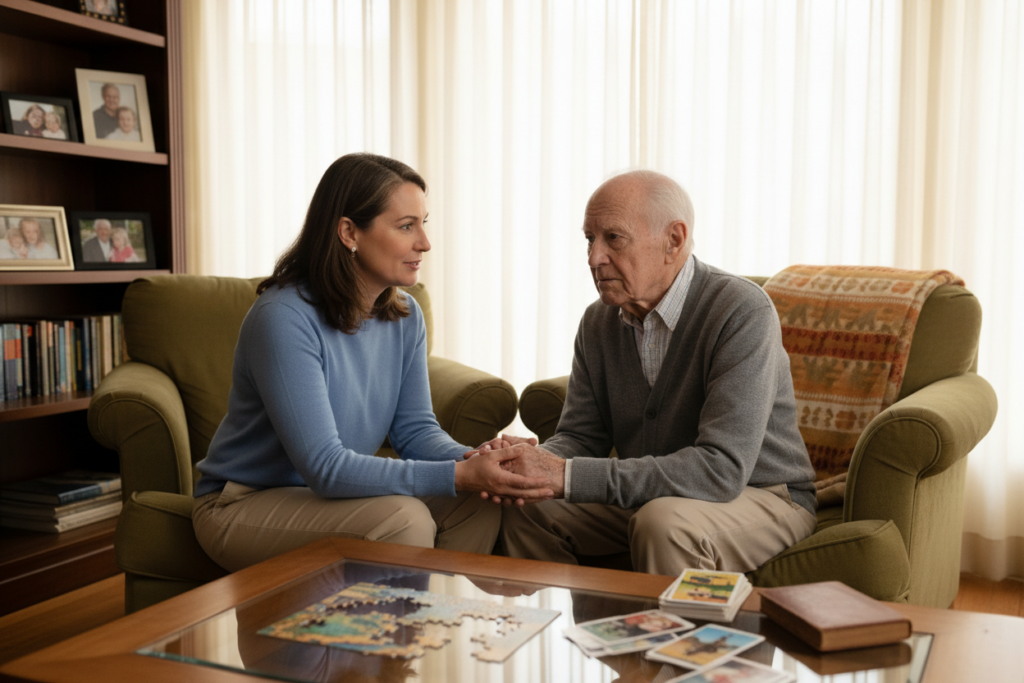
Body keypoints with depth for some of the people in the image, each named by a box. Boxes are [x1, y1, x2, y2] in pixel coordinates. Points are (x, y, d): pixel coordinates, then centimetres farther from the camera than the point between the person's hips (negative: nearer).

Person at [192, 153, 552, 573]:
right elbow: (325, 467, -30)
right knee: (403, 518, -29)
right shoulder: (284, 318, -26)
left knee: (477, 504, -12)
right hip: (241, 506, -7)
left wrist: (471, 459, -23)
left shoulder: (405, 317, -2)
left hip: (334, 491, 7)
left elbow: (415, 427, 0)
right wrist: (458, 476, -35)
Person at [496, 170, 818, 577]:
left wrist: (567, 476, -35)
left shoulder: (742, 312, -24)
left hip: (760, 496, -6)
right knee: (525, 507, -7)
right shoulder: (598, 321, -1)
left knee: (665, 521, -34)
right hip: (648, 496, 6)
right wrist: (535, 462, -23)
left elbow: (721, 468, -33)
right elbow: (581, 435, 3)